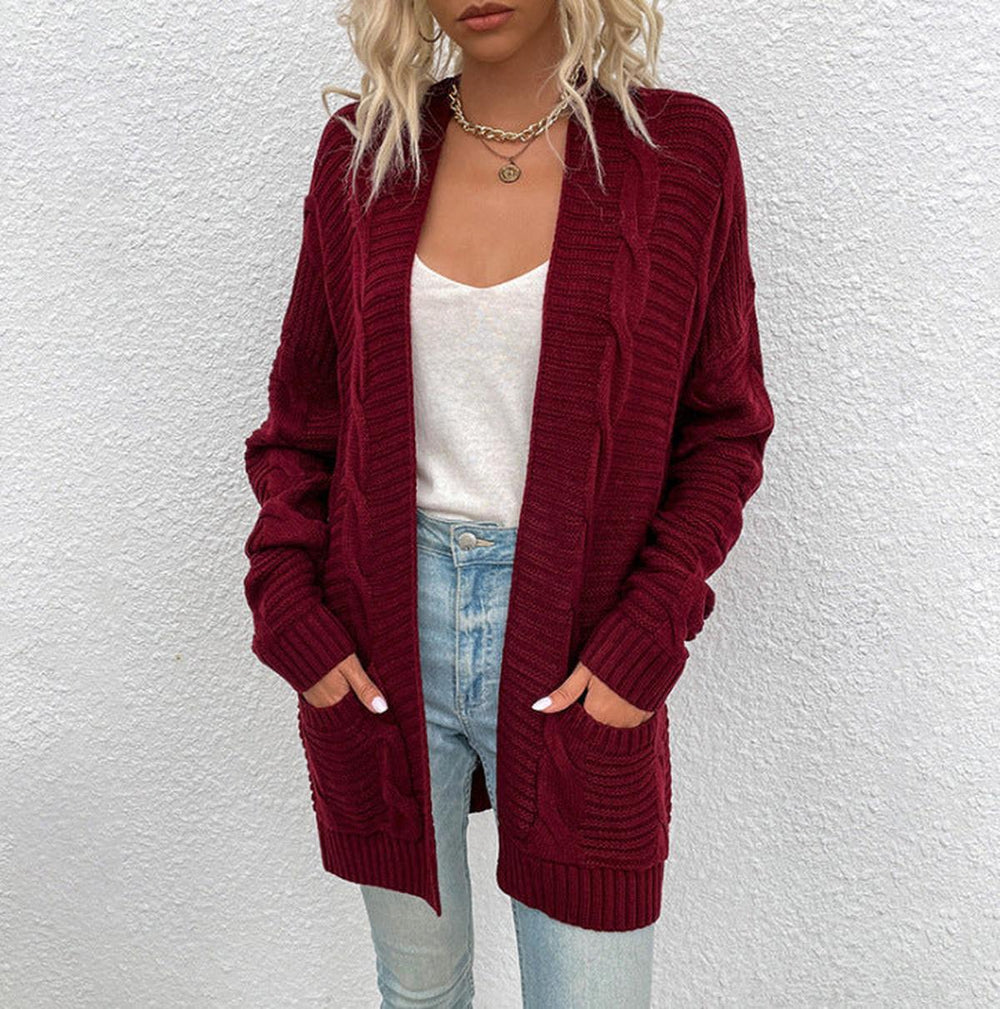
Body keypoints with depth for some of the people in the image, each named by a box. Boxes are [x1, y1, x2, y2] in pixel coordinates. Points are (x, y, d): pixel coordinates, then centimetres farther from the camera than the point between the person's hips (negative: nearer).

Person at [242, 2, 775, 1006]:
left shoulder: (680, 147, -3)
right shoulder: (363, 149, 3)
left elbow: (722, 429, 0)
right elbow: (303, 412, 8)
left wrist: (648, 637, -11)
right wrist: (287, 604, -3)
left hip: (574, 653, -1)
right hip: (381, 641, 2)